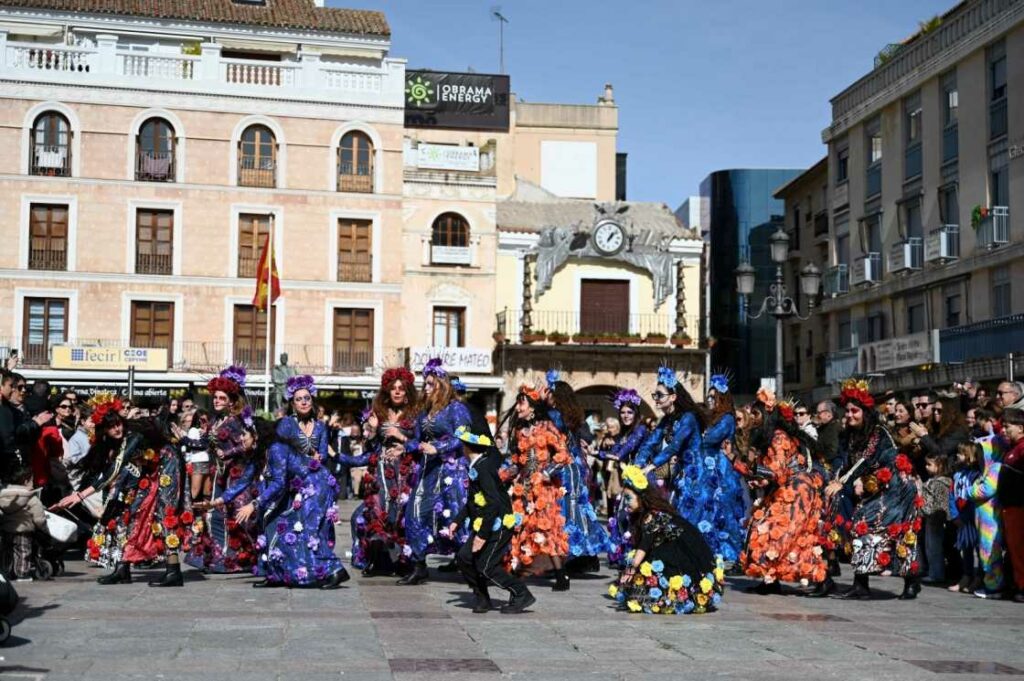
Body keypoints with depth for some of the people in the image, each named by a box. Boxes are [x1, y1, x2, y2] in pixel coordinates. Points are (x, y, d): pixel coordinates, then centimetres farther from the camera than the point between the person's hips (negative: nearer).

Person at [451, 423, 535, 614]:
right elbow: (473, 500, 21)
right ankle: (482, 598, 17)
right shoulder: (476, 466, 9)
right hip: (485, 524, 9)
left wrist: (483, 534, -25)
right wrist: (458, 521, 17)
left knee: (486, 567, -7)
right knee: (464, 557, 4)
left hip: (498, 525, -9)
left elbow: (494, 503, -26)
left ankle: (521, 595, 4)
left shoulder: (483, 468, -21)